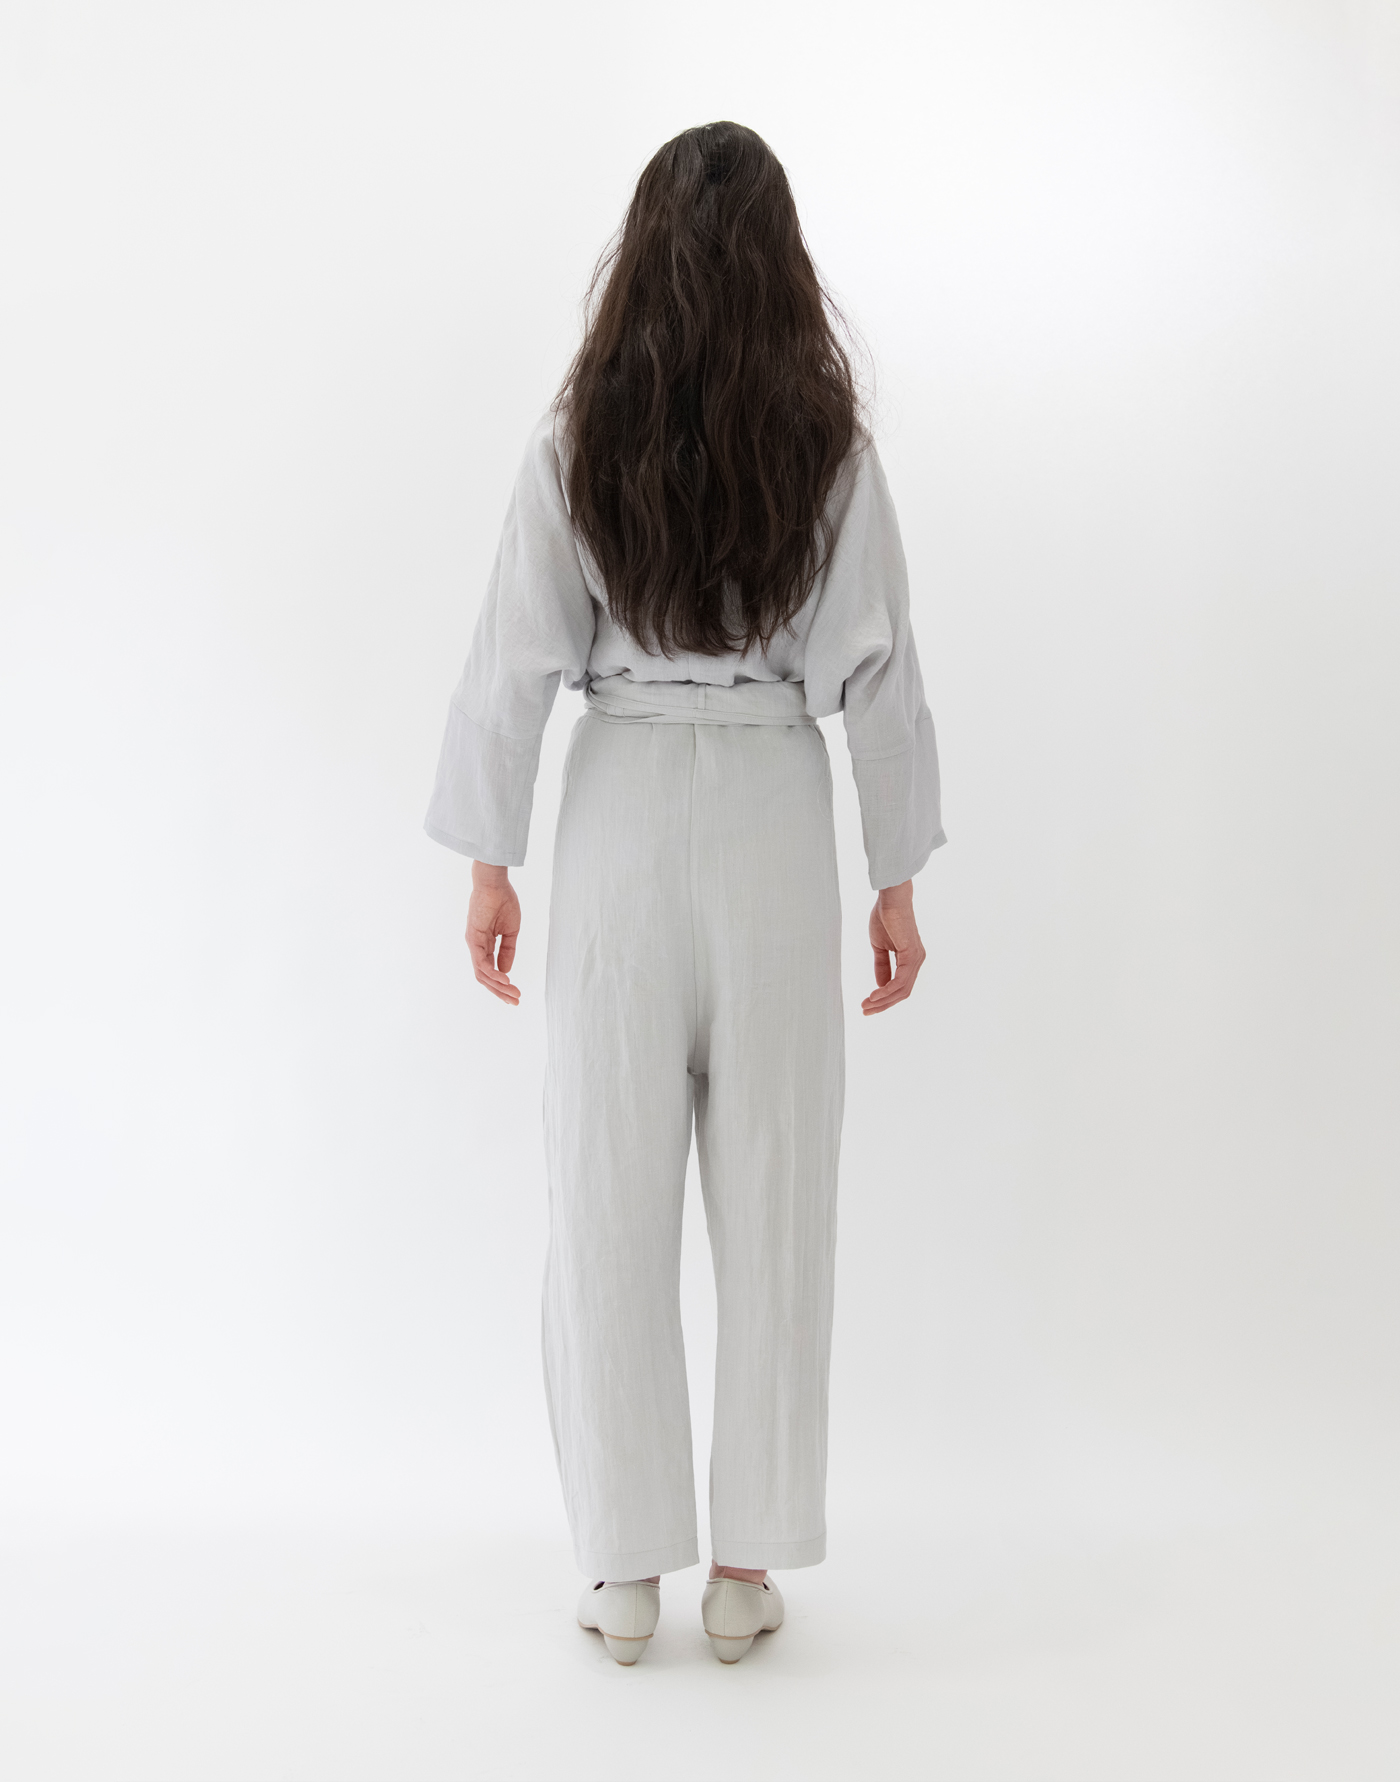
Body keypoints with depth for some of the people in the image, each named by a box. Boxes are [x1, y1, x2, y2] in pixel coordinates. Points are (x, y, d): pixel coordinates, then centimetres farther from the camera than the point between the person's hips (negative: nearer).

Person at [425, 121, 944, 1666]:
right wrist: (897, 879, 5)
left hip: (622, 814, 0)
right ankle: (746, 1567, 19)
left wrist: (490, 861, 4)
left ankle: (625, 1572, 18)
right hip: (776, 819, 0)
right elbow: (877, 676, -2)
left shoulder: (577, 440, -3)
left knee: (610, 1200, 8)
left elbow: (516, 661, -3)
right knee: (775, 1200, 9)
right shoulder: (832, 449, -2)